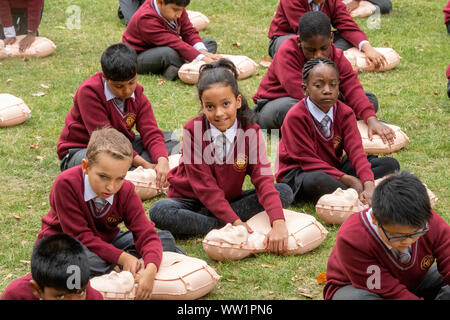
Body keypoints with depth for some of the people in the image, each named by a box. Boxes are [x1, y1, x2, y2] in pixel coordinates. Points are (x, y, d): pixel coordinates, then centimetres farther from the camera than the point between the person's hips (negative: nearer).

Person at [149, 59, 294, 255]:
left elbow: (263, 178, -22)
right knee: (159, 212, -33)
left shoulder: (250, 131, -11)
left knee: (285, 192, -17)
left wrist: (278, 223, -39)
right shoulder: (193, 130, -17)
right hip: (190, 200, -3)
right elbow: (204, 186, -20)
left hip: (229, 200, 3)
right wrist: (236, 222, -31)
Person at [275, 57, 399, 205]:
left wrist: (368, 185, -35)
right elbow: (308, 160, -19)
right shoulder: (295, 117, -19)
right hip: (299, 173, -6)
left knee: (391, 164, -7)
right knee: (319, 181, -44)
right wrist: (348, 179, -28)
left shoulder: (345, 113, -3)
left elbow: (356, 151, -15)